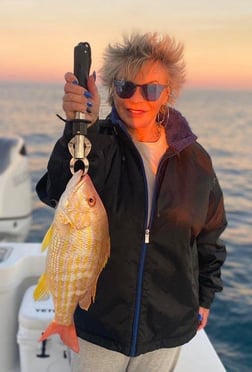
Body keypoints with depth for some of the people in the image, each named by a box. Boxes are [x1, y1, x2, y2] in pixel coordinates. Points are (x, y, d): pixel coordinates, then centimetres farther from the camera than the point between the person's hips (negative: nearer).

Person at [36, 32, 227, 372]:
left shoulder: (194, 159, -4)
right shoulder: (98, 144, -12)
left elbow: (209, 237, 7)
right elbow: (61, 194, -32)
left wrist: (204, 299, 12)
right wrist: (80, 130, -46)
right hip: (98, 322, -1)